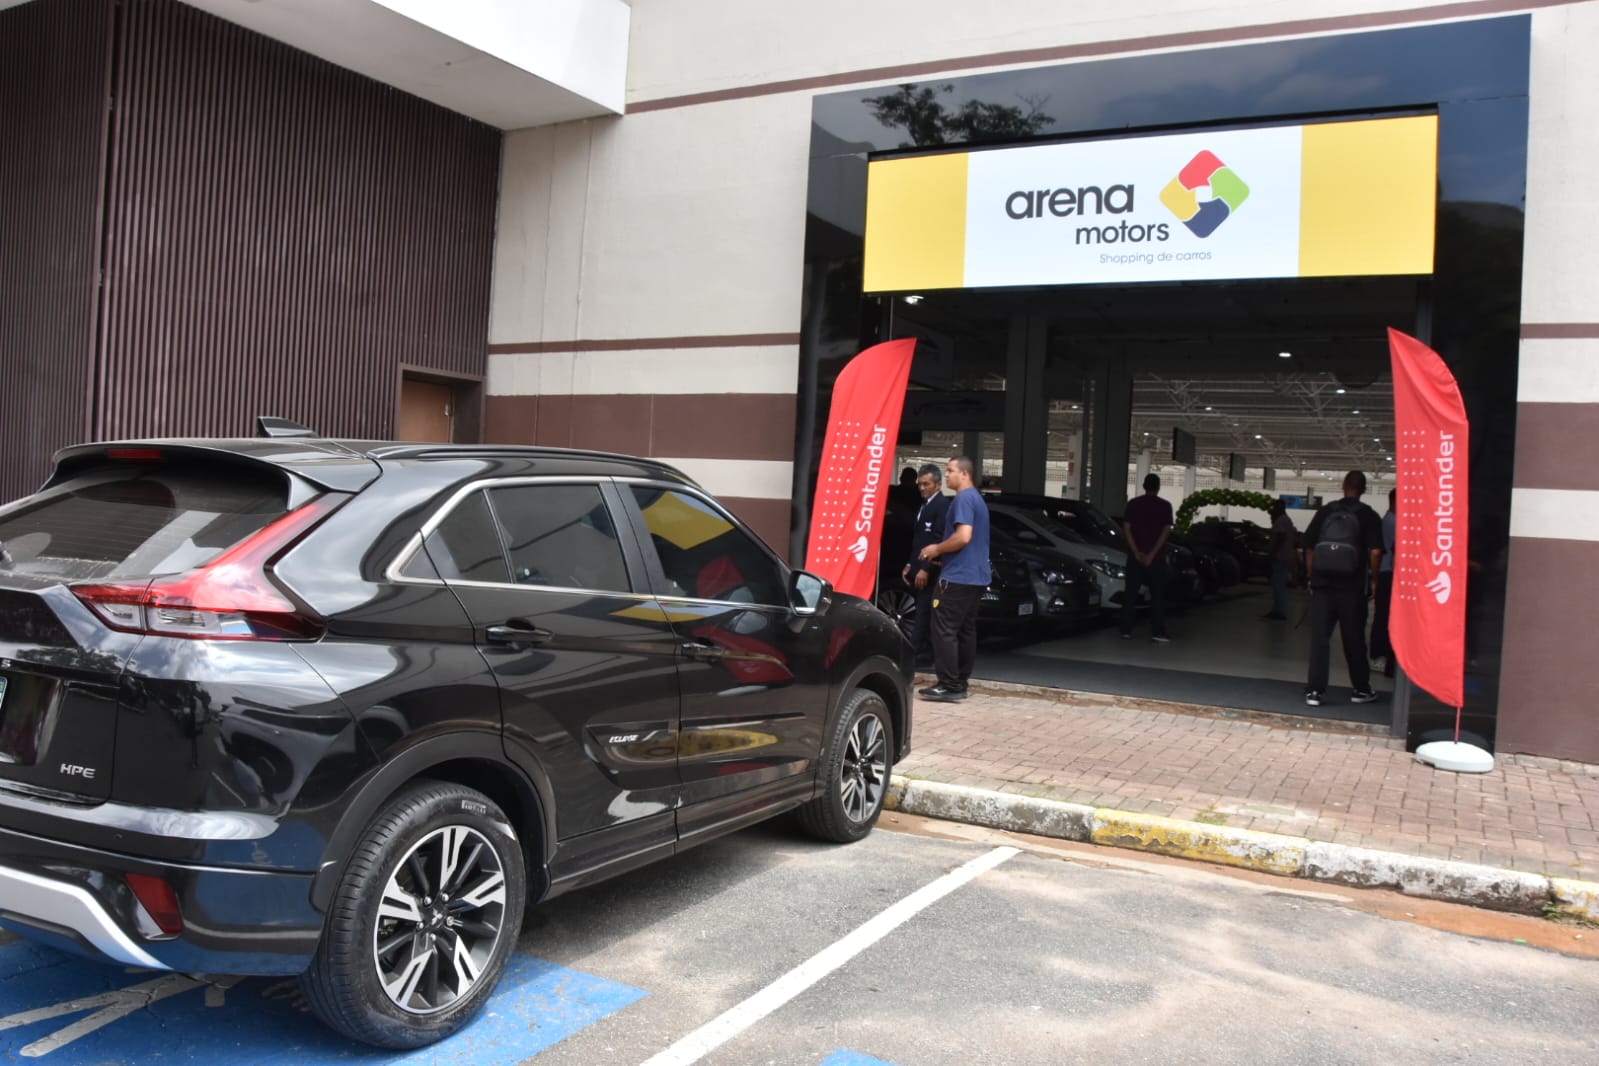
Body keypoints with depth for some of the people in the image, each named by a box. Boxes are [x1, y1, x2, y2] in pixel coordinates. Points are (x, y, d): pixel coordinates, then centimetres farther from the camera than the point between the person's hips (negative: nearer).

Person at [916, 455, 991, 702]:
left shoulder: (963, 499, -13)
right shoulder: (978, 499, 20)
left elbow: (963, 537, -23)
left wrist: (936, 549, -9)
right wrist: (941, 552, 19)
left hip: (958, 577, -10)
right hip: (976, 577, 10)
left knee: (944, 630, -9)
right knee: (966, 631, 11)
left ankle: (949, 686, -10)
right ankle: (960, 683, 14)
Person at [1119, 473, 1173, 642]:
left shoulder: (1132, 504, 4)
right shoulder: (1165, 506, -1)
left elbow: (1126, 529, -3)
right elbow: (1166, 531, -10)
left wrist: (1136, 552, -7)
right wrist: (1152, 554, -12)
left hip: (1136, 555, 2)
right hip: (1156, 556, -2)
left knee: (1130, 593, 6)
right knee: (1157, 595, 2)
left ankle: (1126, 630, 5)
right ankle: (1157, 632, -2)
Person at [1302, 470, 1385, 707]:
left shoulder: (1326, 511, 5)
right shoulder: (1368, 516, -2)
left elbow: (1309, 546, 5)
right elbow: (1375, 551, -10)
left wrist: (1311, 577, 13)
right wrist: (1373, 580, 3)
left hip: (1322, 584, 1)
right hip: (1352, 587, -1)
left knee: (1319, 638, 2)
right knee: (1353, 639, 10)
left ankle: (1315, 691, -2)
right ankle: (1361, 690, 22)